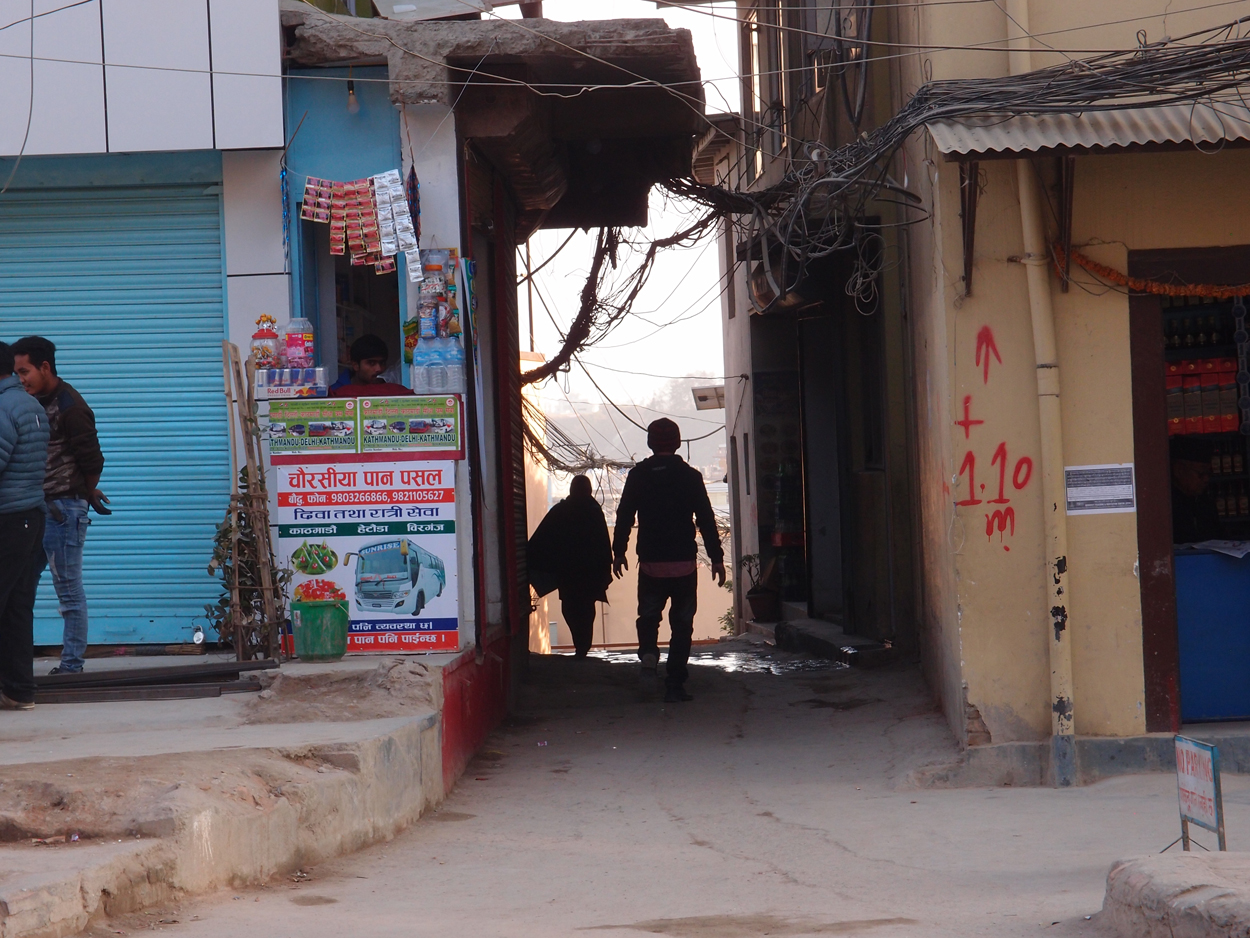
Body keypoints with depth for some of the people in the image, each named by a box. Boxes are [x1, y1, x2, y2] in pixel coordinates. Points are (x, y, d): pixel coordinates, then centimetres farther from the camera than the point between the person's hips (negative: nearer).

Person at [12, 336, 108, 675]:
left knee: (69, 591, -1)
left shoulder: (70, 407, -14)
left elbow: (92, 461, -13)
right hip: (37, 508, 9)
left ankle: (71, 665, 5)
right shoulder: (38, 403, 11)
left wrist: (84, 495, 4)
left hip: (62, 510, -9)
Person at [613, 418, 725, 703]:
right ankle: (674, 685, 0)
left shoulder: (638, 475, 0)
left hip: (650, 563, 1)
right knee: (682, 623, 5)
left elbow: (624, 516, 2)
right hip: (684, 563, -1)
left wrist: (618, 552, 13)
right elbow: (706, 519, -2)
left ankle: (648, 650, -12)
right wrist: (716, 558, 3)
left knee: (648, 615, 18)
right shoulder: (690, 476, -2)